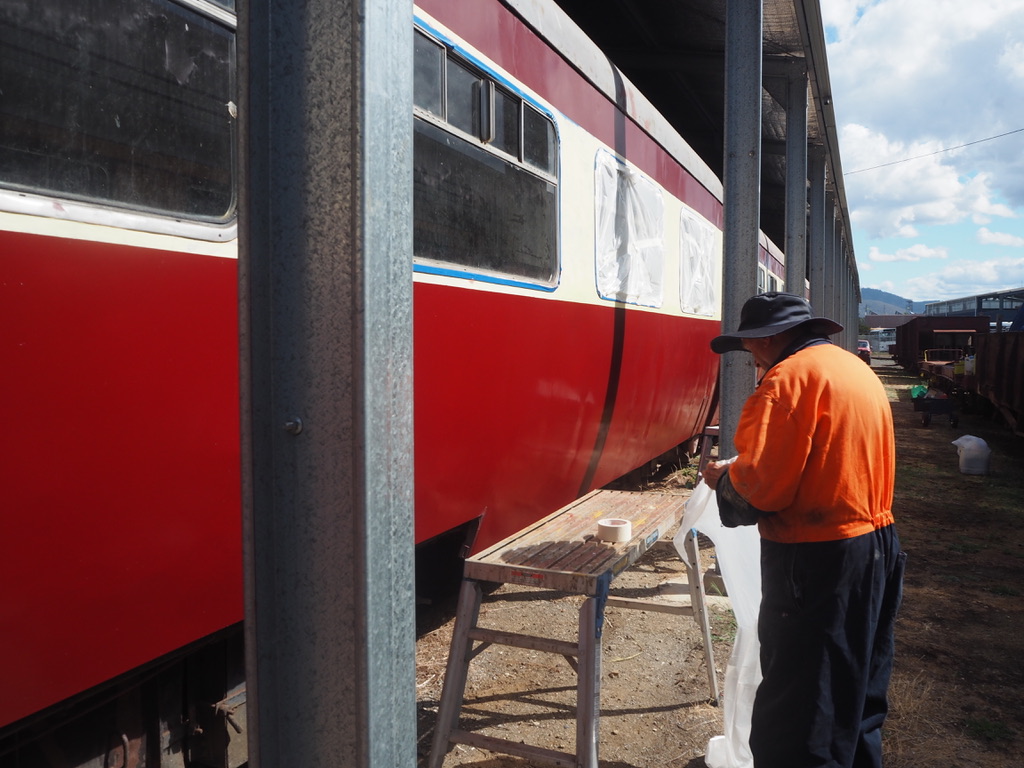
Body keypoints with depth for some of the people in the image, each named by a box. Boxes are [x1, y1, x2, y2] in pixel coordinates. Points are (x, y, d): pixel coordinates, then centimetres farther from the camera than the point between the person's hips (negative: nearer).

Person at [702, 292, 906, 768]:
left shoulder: (790, 376, -15)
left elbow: (762, 486, -21)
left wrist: (724, 478, -1)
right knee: (857, 703, 25)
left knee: (794, 729, -1)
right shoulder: (858, 370, 15)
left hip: (818, 561, -10)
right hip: (877, 545, 10)